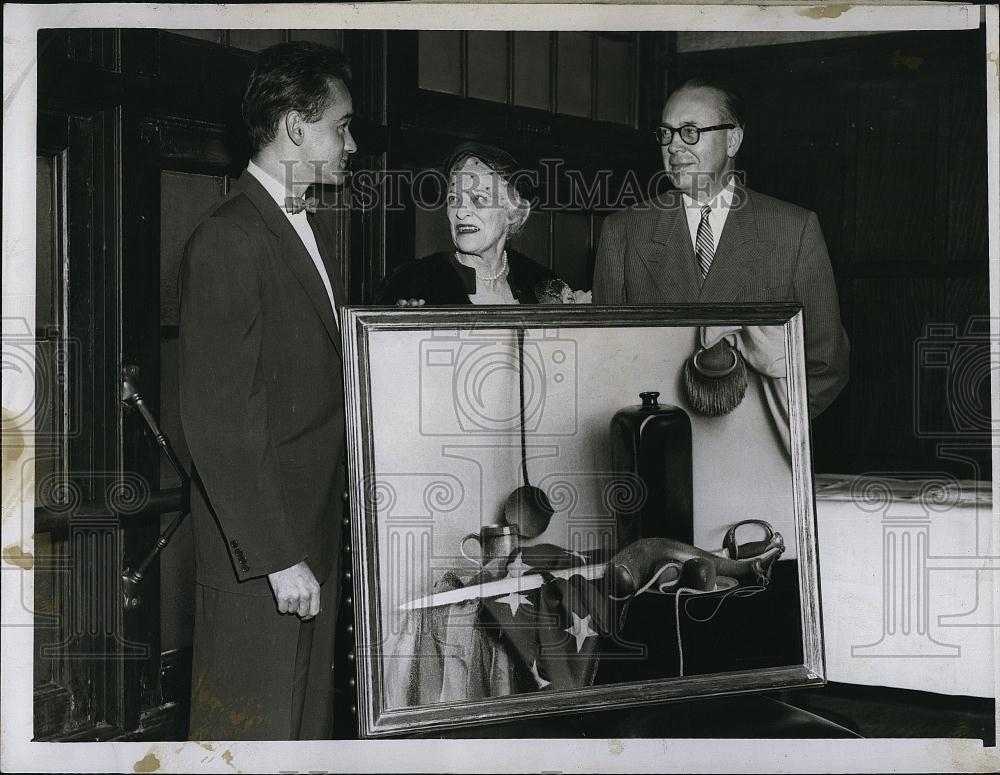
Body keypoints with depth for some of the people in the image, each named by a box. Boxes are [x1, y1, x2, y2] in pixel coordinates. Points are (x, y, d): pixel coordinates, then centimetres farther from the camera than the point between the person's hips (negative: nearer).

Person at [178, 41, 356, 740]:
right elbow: (217, 422, -20)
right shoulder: (226, 241, -16)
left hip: (316, 531, 9)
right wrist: (278, 556, -21)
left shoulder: (308, 231, 15)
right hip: (258, 551, -9)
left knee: (312, 718, 18)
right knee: (257, 730, 2)